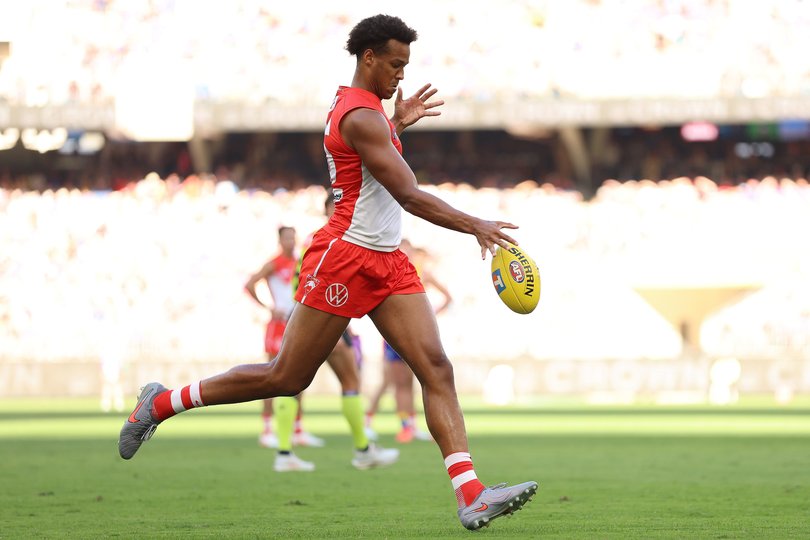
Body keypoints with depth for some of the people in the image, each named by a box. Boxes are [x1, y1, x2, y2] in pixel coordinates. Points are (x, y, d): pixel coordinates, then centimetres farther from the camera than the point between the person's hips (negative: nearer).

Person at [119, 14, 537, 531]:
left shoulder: (357, 104, 15)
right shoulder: (362, 116, -16)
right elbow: (409, 195, -23)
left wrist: (397, 124, 25)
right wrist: (474, 226, -26)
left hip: (388, 263, 9)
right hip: (345, 257, -9)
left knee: (436, 367, -7)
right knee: (287, 377, 0)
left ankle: (472, 497, -15)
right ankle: (162, 402, 17)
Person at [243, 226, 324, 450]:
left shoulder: (299, 264, 13)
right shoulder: (274, 264, -6)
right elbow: (249, 285, -14)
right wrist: (268, 308, -16)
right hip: (279, 324, -7)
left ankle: (298, 431, 11)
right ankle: (266, 430, -4)